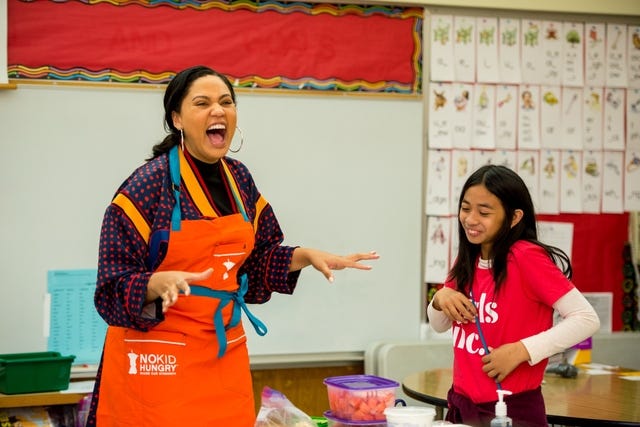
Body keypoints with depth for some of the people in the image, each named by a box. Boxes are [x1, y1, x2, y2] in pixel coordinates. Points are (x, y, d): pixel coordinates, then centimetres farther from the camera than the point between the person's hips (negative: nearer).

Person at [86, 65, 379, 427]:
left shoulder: (239, 178, 5)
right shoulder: (148, 184, -14)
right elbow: (115, 287, -14)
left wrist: (305, 256, 3)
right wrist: (159, 283, -32)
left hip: (226, 352, 6)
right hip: (159, 360, -6)